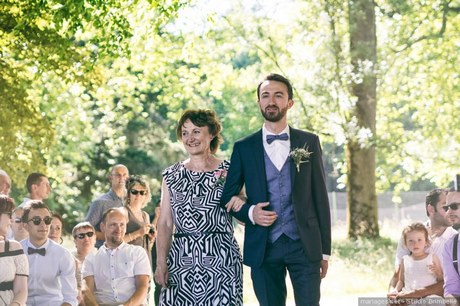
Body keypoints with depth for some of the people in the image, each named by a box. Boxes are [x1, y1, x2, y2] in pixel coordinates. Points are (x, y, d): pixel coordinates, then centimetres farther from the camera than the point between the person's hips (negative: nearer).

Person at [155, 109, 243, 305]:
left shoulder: (229, 172, 3)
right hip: (180, 259, 2)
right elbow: (165, 224, 7)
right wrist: (161, 263, -3)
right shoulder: (171, 175, 10)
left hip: (220, 259, -2)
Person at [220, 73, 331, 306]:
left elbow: (320, 197, 7)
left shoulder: (309, 142, 7)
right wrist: (249, 212, -13)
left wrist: (325, 249, 4)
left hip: (305, 245, 0)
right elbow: (227, 198, 9)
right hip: (263, 248, 0)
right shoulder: (243, 148, 7)